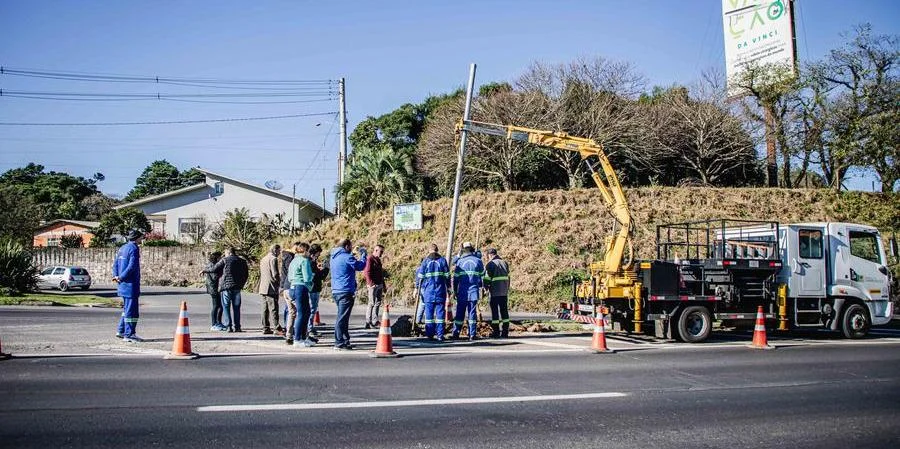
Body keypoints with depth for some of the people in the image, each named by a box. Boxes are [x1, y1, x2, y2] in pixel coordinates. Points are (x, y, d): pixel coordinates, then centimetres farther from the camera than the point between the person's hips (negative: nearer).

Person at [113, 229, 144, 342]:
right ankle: (129, 335, -3)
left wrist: (116, 276, 1)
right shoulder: (134, 248, -12)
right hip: (131, 284, -9)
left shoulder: (122, 248, 16)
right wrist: (121, 277, -14)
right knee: (131, 310, -5)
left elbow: (115, 265, 15)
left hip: (123, 285, 9)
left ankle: (121, 331, 23)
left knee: (127, 308, 20)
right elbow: (132, 266, -21)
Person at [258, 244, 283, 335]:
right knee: (273, 309, -9)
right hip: (271, 288, -9)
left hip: (263, 287, 9)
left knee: (265, 309, 11)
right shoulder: (273, 259, -11)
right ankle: (277, 328, -10)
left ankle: (266, 328, 13)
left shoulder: (263, 259, 18)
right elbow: (275, 274, -17)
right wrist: (279, 281, 0)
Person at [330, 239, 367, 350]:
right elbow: (361, 266, -7)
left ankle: (345, 341, 24)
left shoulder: (334, 257, 13)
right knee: (342, 318, -6)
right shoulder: (347, 257, -14)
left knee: (342, 317, 17)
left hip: (336, 291, 9)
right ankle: (339, 343, -5)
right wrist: (363, 254, 4)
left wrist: (361, 253, 17)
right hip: (346, 292, -9)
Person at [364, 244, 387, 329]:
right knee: (372, 303, -6)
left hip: (379, 285, 9)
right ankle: (368, 323, -2)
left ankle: (375, 321, 20)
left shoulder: (378, 259, 18)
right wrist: (371, 283, -21)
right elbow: (367, 272, -17)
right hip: (373, 285, -9)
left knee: (378, 303, 12)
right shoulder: (370, 259, -11)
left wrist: (383, 284, 21)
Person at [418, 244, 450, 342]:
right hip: (440, 290, 0)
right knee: (440, 311, 1)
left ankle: (430, 334, 4)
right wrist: (448, 286, 14)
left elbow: (420, 276, 5)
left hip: (428, 290, 0)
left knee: (429, 312, 5)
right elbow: (447, 275, 4)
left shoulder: (425, 261, 3)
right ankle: (440, 335, -1)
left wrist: (419, 287, 15)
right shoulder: (442, 260, 4)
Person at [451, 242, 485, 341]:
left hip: (462, 292, 0)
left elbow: (455, 277, 3)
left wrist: (455, 290, 11)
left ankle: (456, 334, 7)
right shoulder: (478, 261, 4)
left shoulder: (460, 261, 1)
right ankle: (472, 335, 0)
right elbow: (482, 275, 10)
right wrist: (481, 286, 23)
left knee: (460, 313, 7)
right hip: (474, 291, 0)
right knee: (472, 313, 3)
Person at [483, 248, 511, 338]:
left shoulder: (490, 264, -6)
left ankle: (495, 332, 0)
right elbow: (508, 277, 15)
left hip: (495, 292, -5)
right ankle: (505, 332, 9)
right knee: (504, 311, 8)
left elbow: (486, 279, -6)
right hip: (504, 292, 5)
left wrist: (486, 288, 11)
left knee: (495, 311, 0)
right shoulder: (504, 263, 12)